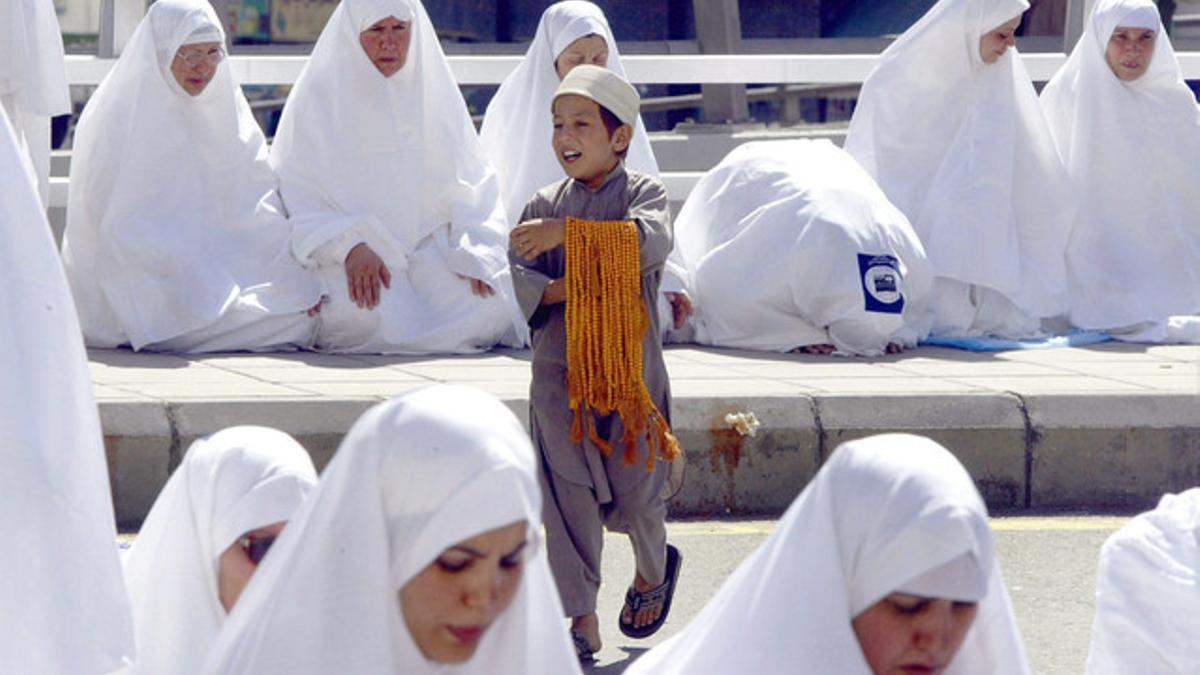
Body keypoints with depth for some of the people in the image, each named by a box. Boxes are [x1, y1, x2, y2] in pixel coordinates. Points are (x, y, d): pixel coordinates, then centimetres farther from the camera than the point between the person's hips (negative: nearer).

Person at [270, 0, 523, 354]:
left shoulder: (435, 91, 12)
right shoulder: (321, 93, 1)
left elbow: (472, 187, 10)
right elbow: (296, 192, -5)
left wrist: (476, 255, -9)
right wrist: (349, 247, -21)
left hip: (428, 251, 4)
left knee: (491, 308, -25)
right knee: (367, 315, -37)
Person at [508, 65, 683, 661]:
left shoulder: (641, 192, -2)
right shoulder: (543, 206, 7)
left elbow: (651, 241, -24)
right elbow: (516, 275, 0)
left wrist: (567, 233, -33)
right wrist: (561, 289, -21)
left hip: (630, 369, -2)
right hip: (559, 370, 2)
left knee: (632, 493, 2)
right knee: (566, 496, -3)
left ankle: (654, 569, 35)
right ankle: (582, 621, 6)